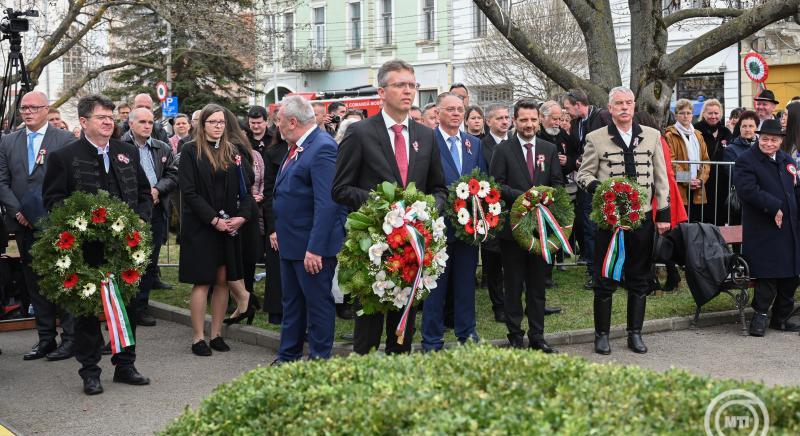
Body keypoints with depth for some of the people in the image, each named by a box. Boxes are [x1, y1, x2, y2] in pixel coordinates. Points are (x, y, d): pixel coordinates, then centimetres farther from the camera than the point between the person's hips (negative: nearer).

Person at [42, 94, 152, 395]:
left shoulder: (128, 153, 10)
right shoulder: (64, 157, -3)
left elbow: (145, 193, 16)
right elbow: (52, 200, -4)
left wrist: (140, 218, -2)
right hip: (86, 246, -4)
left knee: (128, 305, 10)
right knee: (87, 308, 5)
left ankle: (125, 365, 24)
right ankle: (90, 371, 14)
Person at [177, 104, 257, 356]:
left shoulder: (233, 152, 11)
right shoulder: (190, 151, -3)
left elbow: (244, 189, 9)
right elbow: (188, 191, -9)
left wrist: (242, 215, -9)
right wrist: (214, 220, -15)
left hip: (228, 226, 4)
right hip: (199, 226, -4)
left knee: (223, 280, 5)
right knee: (201, 282, -2)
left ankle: (216, 334, 14)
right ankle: (198, 338, 5)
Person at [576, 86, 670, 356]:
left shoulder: (652, 136, 8)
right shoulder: (596, 139, 2)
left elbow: (661, 177, 9)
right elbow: (584, 174, 5)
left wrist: (663, 214, 5)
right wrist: (597, 188, -17)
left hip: (643, 216, 2)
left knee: (639, 279, 9)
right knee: (605, 279, 2)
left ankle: (635, 333, 20)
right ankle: (602, 334, 13)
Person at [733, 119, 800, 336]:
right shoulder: (746, 161, -8)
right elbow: (748, 190, -21)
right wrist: (774, 207, -22)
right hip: (763, 232, -7)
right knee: (767, 277, -7)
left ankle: (781, 318, 24)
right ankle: (760, 315, 6)